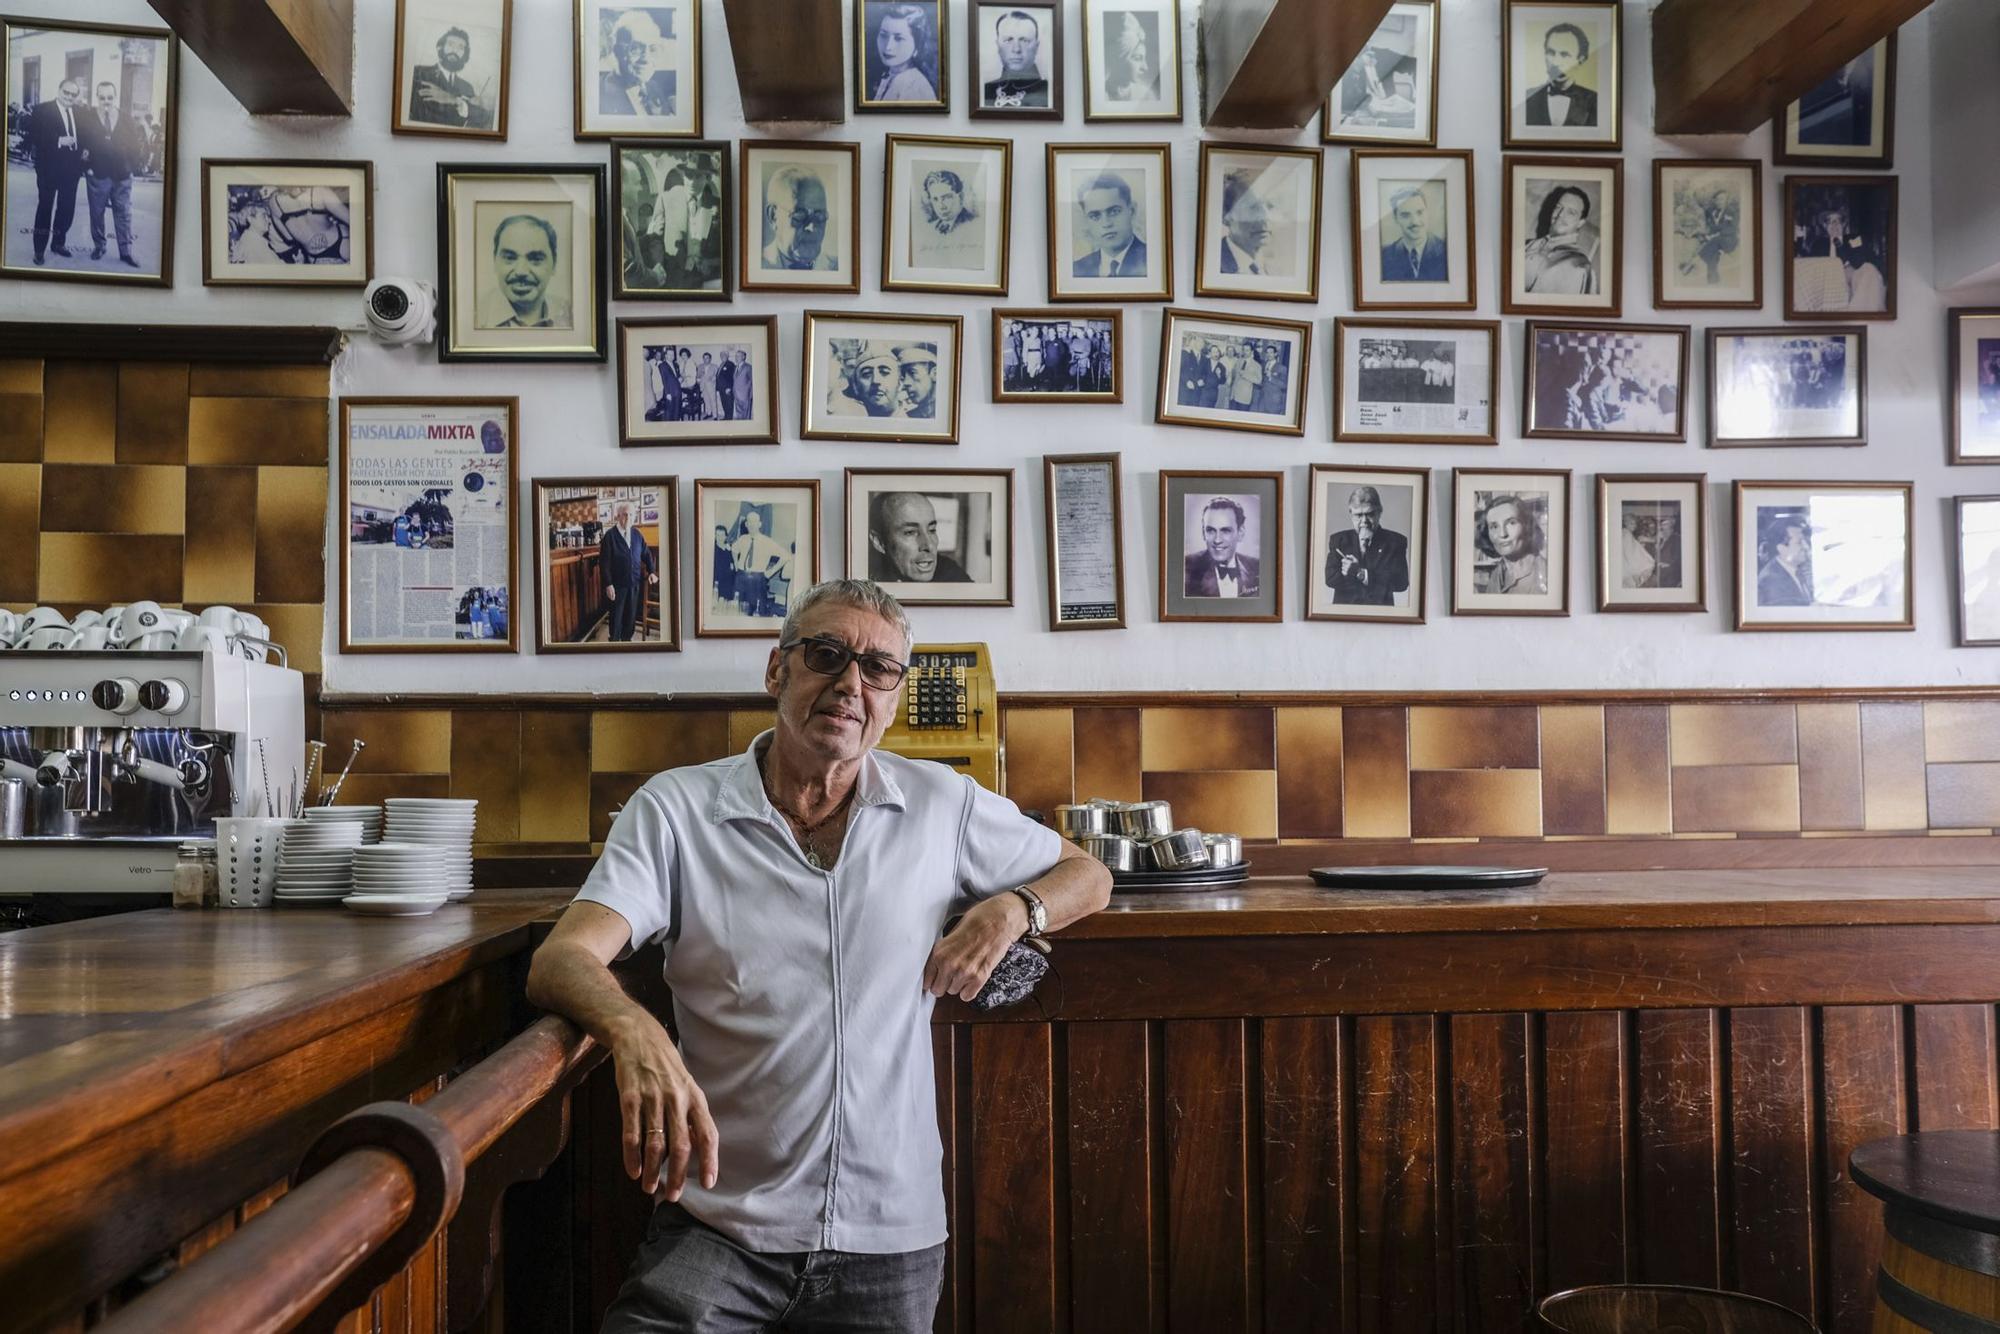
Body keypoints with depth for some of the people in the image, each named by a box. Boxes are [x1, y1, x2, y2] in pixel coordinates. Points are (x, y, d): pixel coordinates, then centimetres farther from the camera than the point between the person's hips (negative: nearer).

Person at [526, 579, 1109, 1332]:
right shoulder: (675, 809, -4)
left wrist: (1011, 909, -6)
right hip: (717, 1227, -2)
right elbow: (560, 961, -15)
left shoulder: (942, 805, 3)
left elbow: (1087, 876, 16)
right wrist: (634, 1033, -37)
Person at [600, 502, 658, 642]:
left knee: (631, 614, 12)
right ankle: (614, 641, 20)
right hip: (618, 584, -4)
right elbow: (604, 562, -11)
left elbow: (646, 554, 14)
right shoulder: (610, 535, -10)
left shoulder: (637, 534, 3)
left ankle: (627, 639, 27)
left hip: (635, 583, 4)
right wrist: (608, 584, -15)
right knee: (616, 615, 7)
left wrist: (651, 571, 0)